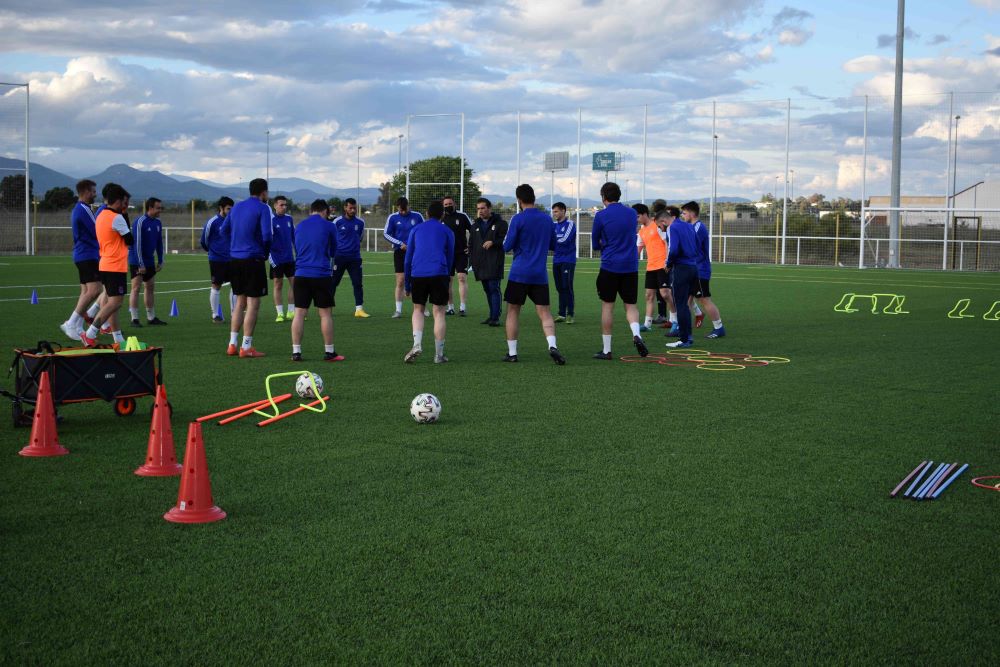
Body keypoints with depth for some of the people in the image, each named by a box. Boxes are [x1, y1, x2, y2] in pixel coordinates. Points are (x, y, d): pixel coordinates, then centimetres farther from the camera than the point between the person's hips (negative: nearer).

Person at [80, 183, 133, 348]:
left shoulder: (101, 216, 14)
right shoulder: (117, 218, -14)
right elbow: (129, 240, -8)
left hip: (105, 265, 10)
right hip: (116, 267, -10)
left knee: (111, 302, 9)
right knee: (115, 302, -9)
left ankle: (118, 339, 12)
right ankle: (90, 334, -14)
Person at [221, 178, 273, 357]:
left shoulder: (237, 207, 12)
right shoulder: (262, 208, -8)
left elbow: (224, 230, 16)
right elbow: (266, 235, -17)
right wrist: (266, 252, 1)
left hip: (234, 260, 7)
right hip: (253, 260, -7)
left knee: (240, 301, 16)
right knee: (253, 304, -1)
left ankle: (233, 344, 15)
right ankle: (246, 347, -2)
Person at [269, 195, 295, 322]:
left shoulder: (289, 218, 7)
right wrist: (269, 255, -15)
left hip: (290, 258, 5)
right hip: (276, 259, -5)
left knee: (295, 283, 2)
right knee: (278, 285, 0)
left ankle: (291, 312, 12)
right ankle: (280, 313, 5)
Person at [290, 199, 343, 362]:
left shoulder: (300, 226, 11)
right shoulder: (328, 226, -1)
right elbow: (333, 252, 12)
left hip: (301, 274, 3)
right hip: (322, 274, -3)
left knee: (299, 312, 4)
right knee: (325, 313, 4)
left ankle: (296, 352, 3)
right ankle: (329, 352, 8)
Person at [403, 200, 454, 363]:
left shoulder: (416, 229, 18)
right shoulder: (447, 231, 14)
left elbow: (408, 258, 17)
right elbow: (450, 258, 17)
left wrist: (406, 284, 22)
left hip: (417, 275, 2)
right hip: (439, 274, -1)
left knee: (418, 309, 16)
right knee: (439, 313, 4)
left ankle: (417, 344, -5)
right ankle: (439, 354, 4)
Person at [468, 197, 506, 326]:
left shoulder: (500, 223, 0)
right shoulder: (476, 225, 18)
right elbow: (471, 244, 23)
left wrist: (493, 242, -18)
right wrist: (472, 259, 13)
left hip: (494, 262, -6)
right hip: (480, 263, 6)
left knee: (494, 288, -12)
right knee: (487, 290, 10)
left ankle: (495, 317, -13)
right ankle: (492, 315, 18)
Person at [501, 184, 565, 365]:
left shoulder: (518, 219, -8)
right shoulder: (547, 219, 7)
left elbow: (507, 247, -7)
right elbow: (553, 246, 16)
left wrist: (505, 241, 14)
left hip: (519, 273, -3)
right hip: (540, 275, 3)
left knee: (513, 311, 8)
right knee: (544, 312, 3)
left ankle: (512, 353, 9)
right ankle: (552, 346, -18)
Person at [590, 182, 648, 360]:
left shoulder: (601, 216, -5)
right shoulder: (632, 213, 8)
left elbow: (595, 245, 3)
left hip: (610, 266, -3)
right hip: (631, 266, 3)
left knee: (607, 306, 5)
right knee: (630, 305, 11)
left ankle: (606, 350, 7)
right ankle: (636, 334, -16)